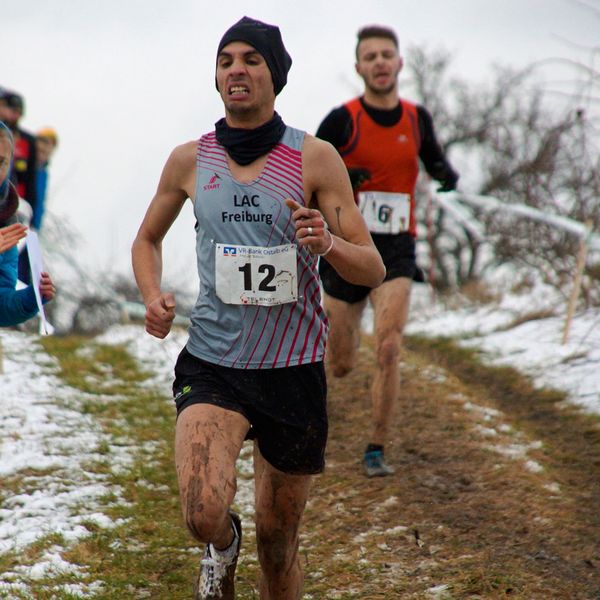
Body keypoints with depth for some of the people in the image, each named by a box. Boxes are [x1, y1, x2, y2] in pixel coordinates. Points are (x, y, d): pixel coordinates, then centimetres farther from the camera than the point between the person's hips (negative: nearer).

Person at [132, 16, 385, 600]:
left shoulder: (315, 158, -3)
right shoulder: (190, 160, 3)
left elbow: (373, 269, -3)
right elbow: (147, 239, 20)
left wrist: (327, 244, -25)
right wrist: (153, 297, -1)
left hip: (293, 370, 0)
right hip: (212, 364, 0)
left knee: (278, 541, 8)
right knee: (203, 516, -22)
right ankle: (223, 544, 15)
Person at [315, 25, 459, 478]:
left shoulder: (417, 118, 4)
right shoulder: (342, 120, -6)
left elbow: (434, 160, 20)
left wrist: (447, 174, -4)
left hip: (396, 253, 1)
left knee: (389, 350, -18)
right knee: (341, 368, 6)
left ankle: (377, 450, -5)